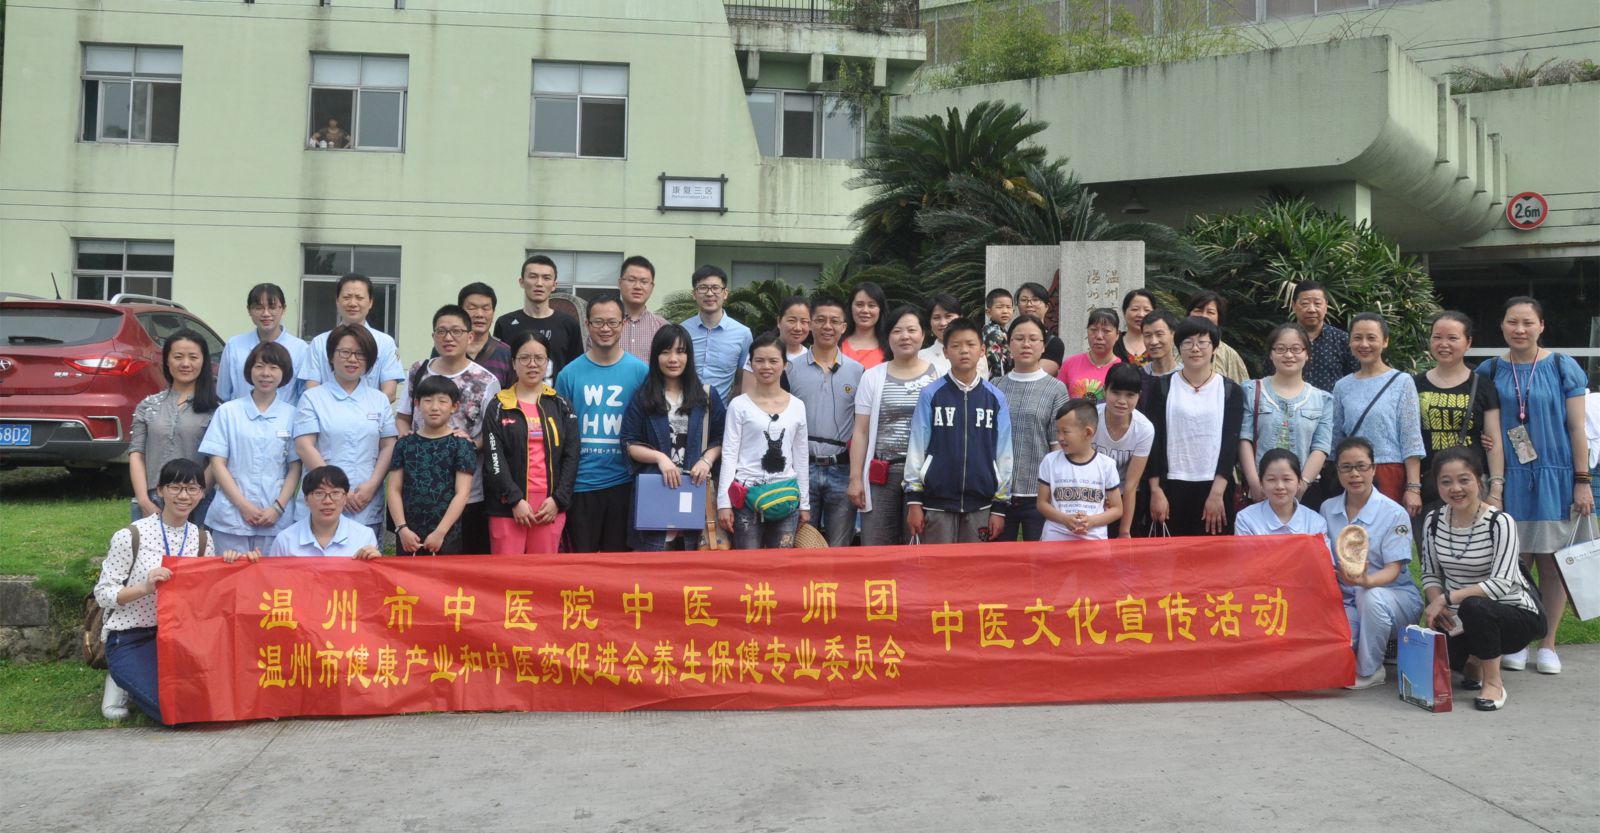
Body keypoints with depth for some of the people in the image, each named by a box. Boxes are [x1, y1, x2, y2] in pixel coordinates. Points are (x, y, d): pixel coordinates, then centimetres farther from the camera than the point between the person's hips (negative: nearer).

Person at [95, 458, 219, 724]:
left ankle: (153, 680, 12)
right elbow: (103, 594, -9)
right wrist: (145, 587, -26)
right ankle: (124, 682, 8)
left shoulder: (203, 540, 4)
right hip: (129, 640, -5)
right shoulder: (130, 536, -11)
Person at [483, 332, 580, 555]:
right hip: (508, 505, -2)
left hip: (551, 505, 2)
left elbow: (571, 456, 6)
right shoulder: (499, 407, 4)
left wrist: (558, 499, -5)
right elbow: (494, 459, -4)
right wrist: (515, 500, -12)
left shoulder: (561, 406, 10)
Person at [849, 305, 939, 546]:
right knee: (874, 548, 2)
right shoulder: (873, 377, 8)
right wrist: (855, 478, 1)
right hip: (881, 475, 1)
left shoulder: (938, 375, 4)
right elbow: (861, 432, 7)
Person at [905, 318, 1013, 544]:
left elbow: (1004, 453, 6)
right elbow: (916, 447, 1)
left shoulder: (996, 398, 4)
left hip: (980, 505, 1)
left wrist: (1000, 507, 5)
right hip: (936, 503, -1)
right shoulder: (930, 395, 0)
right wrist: (913, 501, -2)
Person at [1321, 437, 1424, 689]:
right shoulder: (1327, 509, 5)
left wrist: (1366, 580, -36)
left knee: (1371, 596, -40)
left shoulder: (1395, 514, -7)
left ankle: (1369, 671, -15)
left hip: (1394, 595, -2)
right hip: (1345, 600, 2)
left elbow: (1393, 569, -15)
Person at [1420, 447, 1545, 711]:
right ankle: (1472, 664, 16)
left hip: (1515, 613, -5)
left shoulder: (1500, 522, -16)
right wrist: (1436, 604, -17)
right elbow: (1430, 574, 4)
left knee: (1474, 606, -38)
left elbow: (1501, 583, -25)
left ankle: (1493, 682, -13)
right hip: (1459, 619, 5)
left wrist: (1446, 598, -28)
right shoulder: (1434, 521, 0)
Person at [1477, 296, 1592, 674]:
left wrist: (1583, 481, -3)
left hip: (1554, 478, -1)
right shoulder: (1489, 372, 5)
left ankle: (1548, 643, 16)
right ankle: (1515, 642, 15)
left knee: (1552, 562, 5)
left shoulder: (1562, 368, 1)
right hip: (1508, 479, 1)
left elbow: (1576, 428, 0)